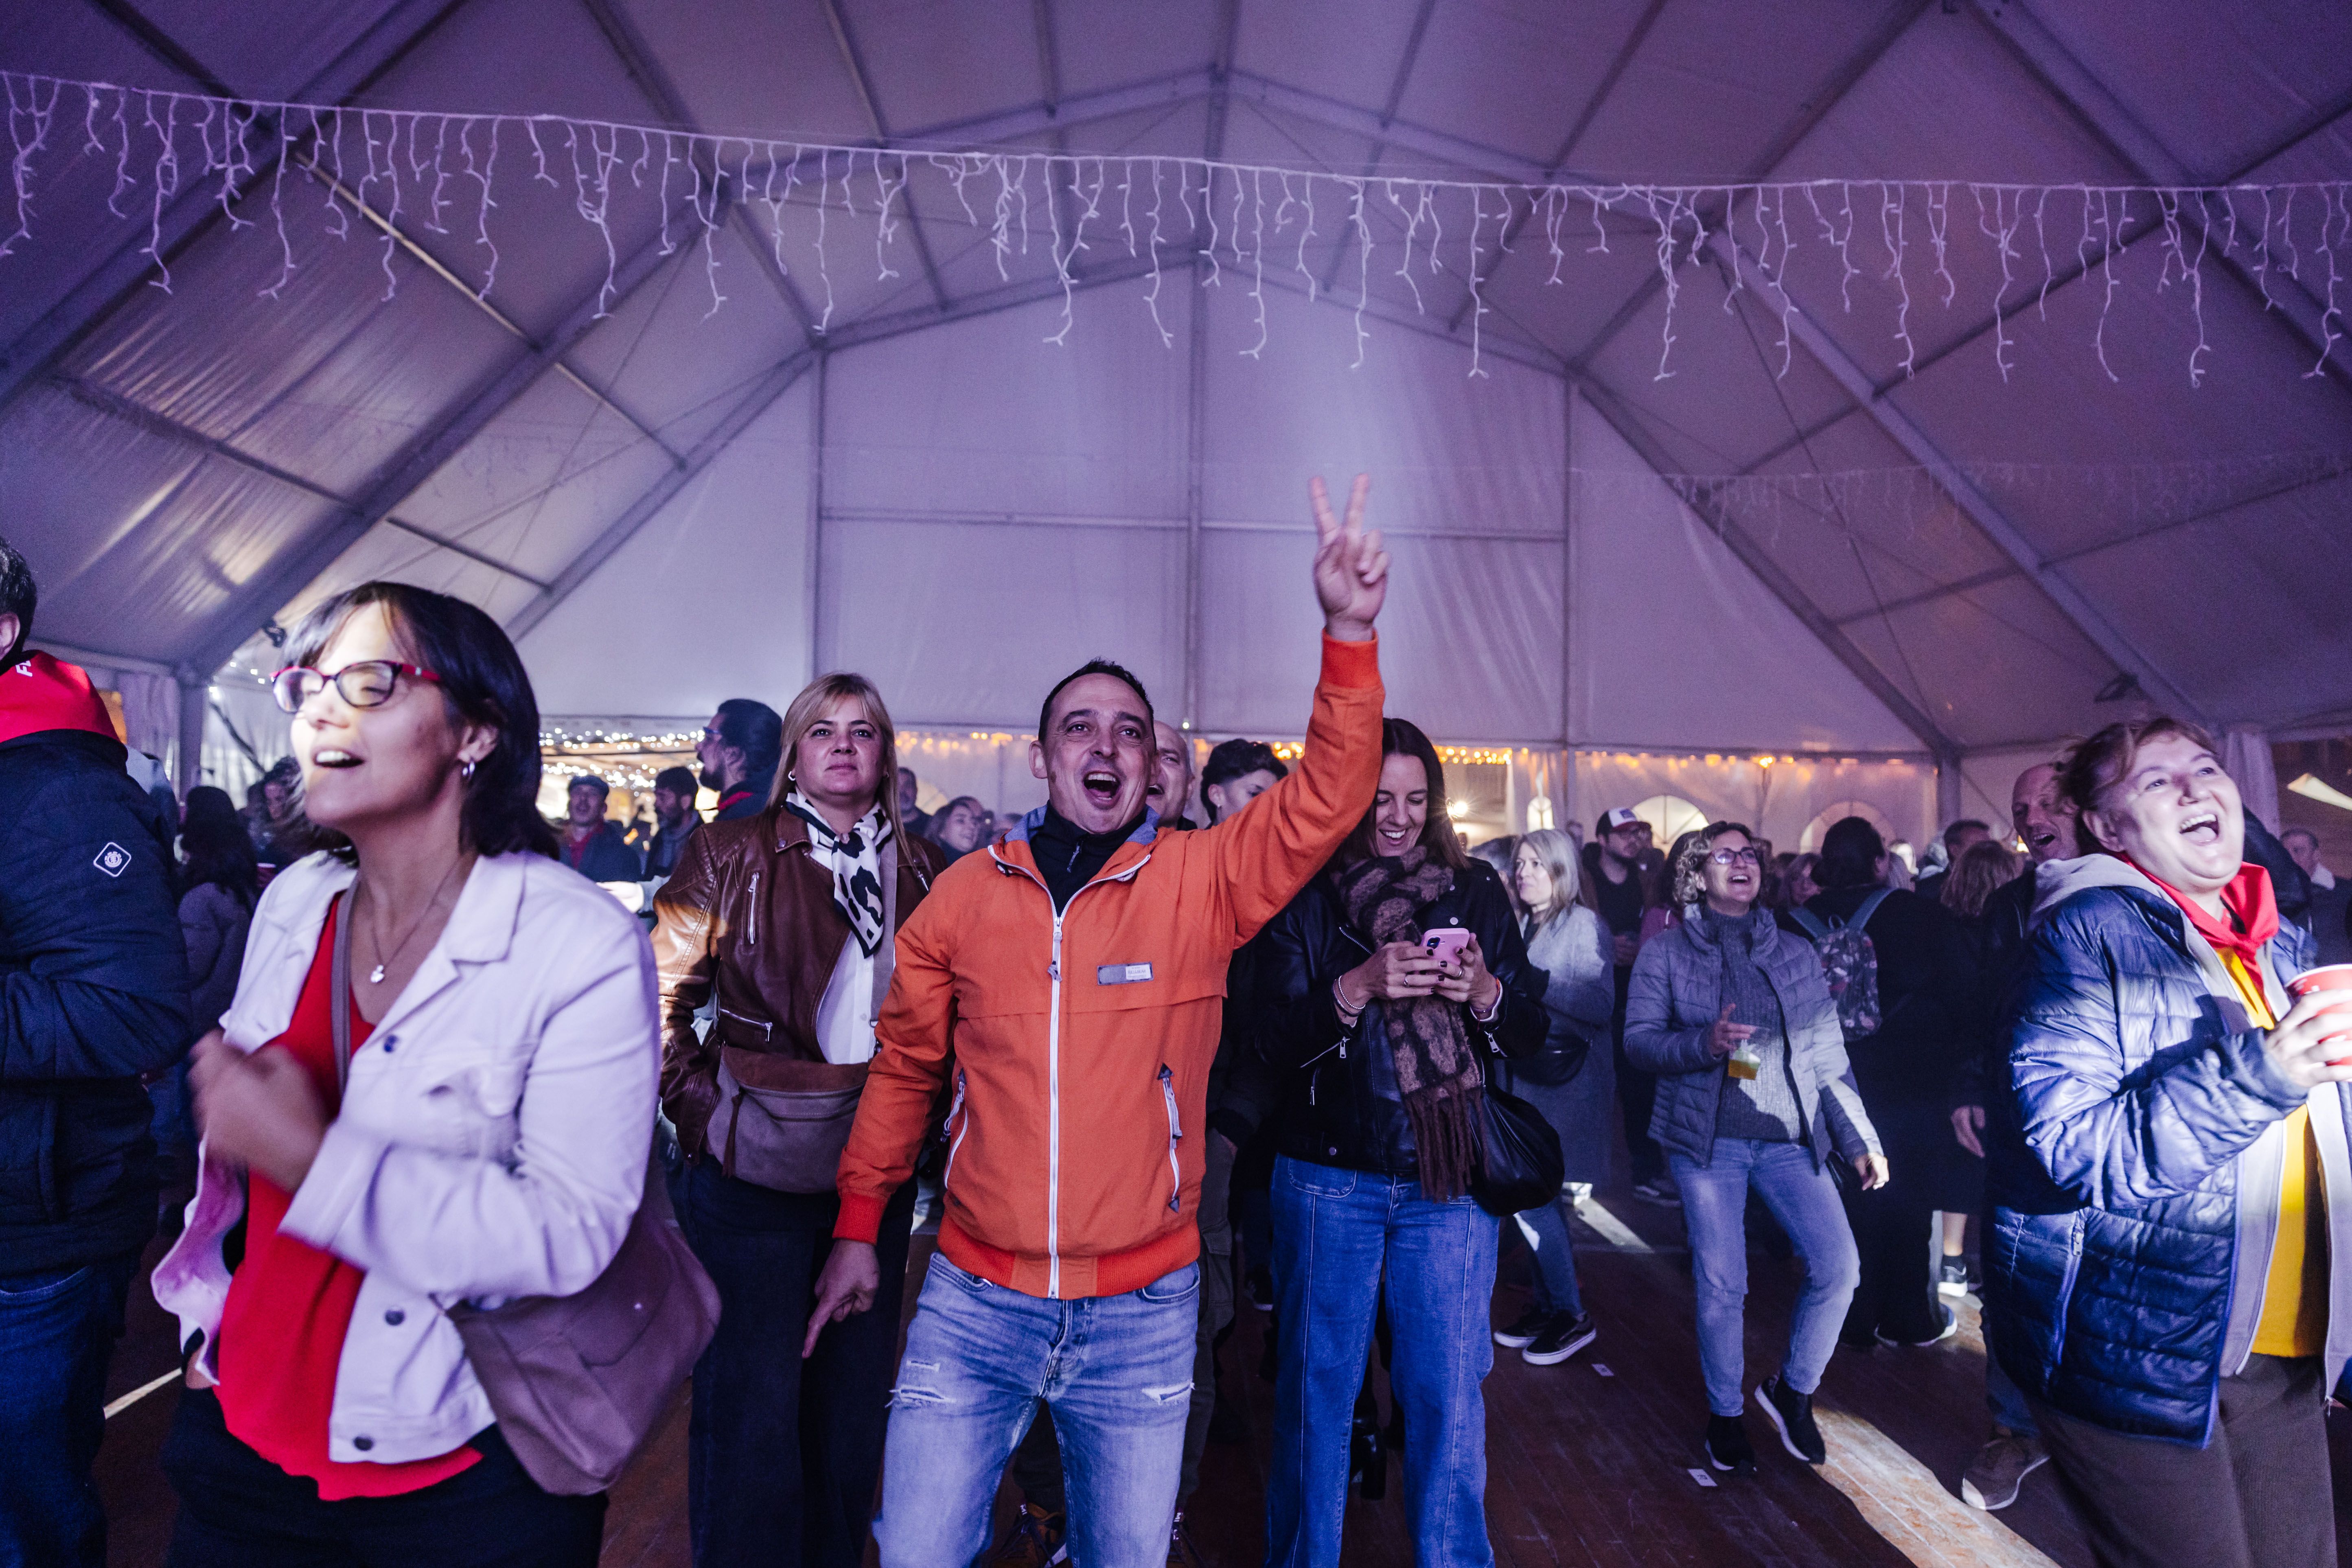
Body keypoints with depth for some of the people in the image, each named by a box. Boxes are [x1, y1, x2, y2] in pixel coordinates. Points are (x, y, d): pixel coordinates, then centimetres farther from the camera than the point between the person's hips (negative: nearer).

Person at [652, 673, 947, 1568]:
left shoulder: (926, 871, 5)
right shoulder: (729, 856, -3)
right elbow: (660, 998, -2)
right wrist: (700, 1108, -8)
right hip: (754, 1169, -3)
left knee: (853, 1402, 16)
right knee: (751, 1410, 6)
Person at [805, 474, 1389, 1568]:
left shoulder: (1201, 882, -6)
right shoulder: (964, 892, -2)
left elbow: (1328, 799, -16)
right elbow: (905, 1068, 7)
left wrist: (1348, 633, -27)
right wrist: (859, 1224, 10)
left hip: (1143, 1310, 0)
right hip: (973, 1299, 1)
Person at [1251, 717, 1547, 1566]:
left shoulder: (1475, 892, 4)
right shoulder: (1306, 898, -1)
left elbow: (1529, 1033, 4)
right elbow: (1275, 1036, -8)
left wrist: (1483, 989, -17)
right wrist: (1362, 985, -23)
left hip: (1449, 1180, 1)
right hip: (1328, 1178, -1)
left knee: (1448, 1396, 7)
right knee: (1318, 1388, 11)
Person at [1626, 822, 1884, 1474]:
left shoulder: (1795, 954, 9)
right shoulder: (1666, 953, 1)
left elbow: (1827, 1056, 10)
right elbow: (1638, 1038, -5)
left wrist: (1859, 1139, 7)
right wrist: (1704, 1043, -22)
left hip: (1790, 1137, 3)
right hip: (1707, 1137, -2)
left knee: (1838, 1267, -8)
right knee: (1720, 1286, 1)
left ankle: (1793, 1389, 18)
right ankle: (1725, 1412, 25)